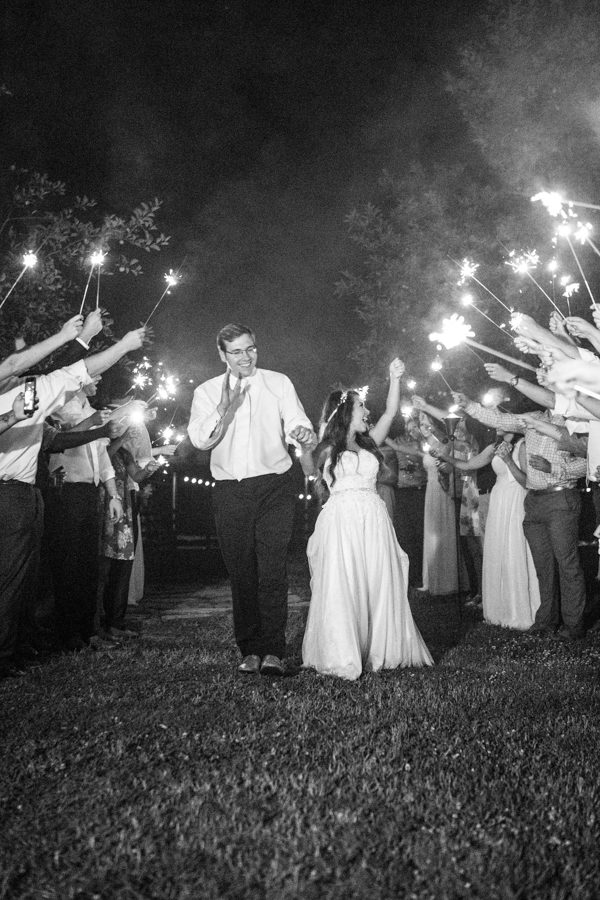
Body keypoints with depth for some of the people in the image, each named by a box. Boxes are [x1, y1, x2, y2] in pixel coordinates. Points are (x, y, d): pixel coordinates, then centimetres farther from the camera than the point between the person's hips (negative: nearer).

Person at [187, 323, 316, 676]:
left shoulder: (279, 383, 9)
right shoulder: (207, 392, 10)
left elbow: (296, 423, -2)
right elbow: (200, 439, -4)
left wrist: (305, 434, -25)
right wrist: (227, 406, -15)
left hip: (275, 487, -1)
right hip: (230, 491, 1)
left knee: (273, 570, -9)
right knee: (242, 573, 3)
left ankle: (273, 651, -7)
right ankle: (250, 650, 12)